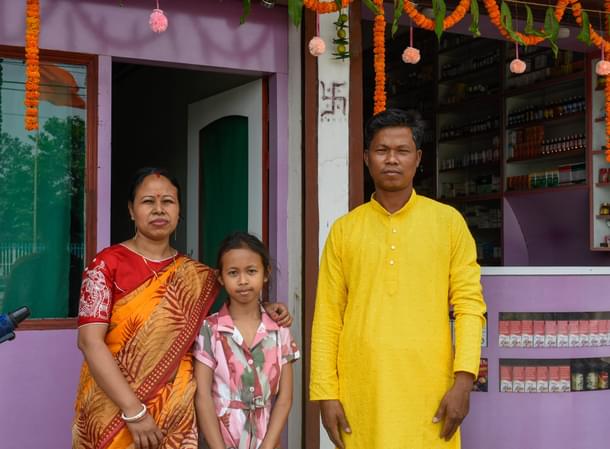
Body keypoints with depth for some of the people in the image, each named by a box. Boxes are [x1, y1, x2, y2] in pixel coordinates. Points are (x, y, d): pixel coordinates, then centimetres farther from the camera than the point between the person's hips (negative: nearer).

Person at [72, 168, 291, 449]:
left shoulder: (197, 276, 5)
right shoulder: (107, 264, -5)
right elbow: (89, 341, -14)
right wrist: (133, 411, -20)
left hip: (175, 416, 3)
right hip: (112, 412, -3)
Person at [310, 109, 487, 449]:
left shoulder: (448, 221, 3)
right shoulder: (344, 229, 6)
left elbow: (469, 304, 0)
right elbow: (328, 317, 5)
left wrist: (463, 380, -10)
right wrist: (326, 394, -1)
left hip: (430, 390, -1)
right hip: (362, 391, 1)